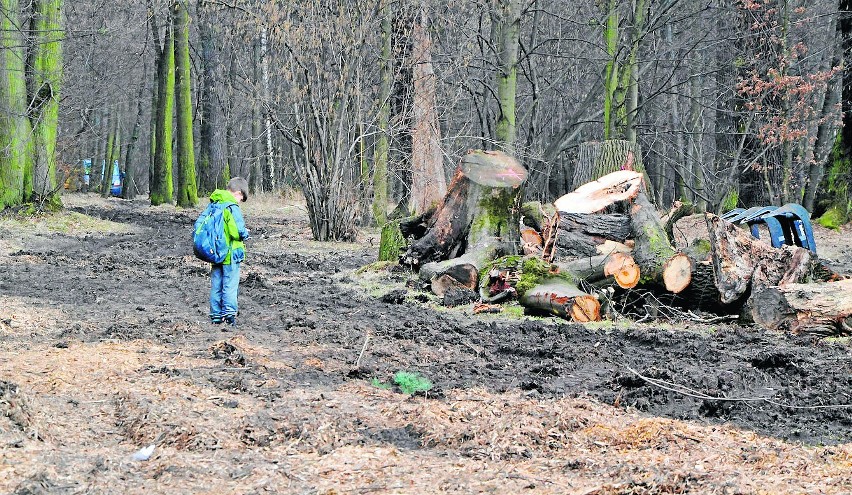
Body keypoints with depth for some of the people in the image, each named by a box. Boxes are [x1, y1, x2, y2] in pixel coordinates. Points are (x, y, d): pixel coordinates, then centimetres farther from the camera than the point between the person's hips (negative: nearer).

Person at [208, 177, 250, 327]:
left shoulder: (212, 205, 8)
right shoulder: (232, 207, -15)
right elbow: (238, 231, -21)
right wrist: (245, 234, 0)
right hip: (230, 254, -7)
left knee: (216, 285, 11)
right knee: (230, 285, -1)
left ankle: (216, 315, 15)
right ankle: (229, 313, -5)